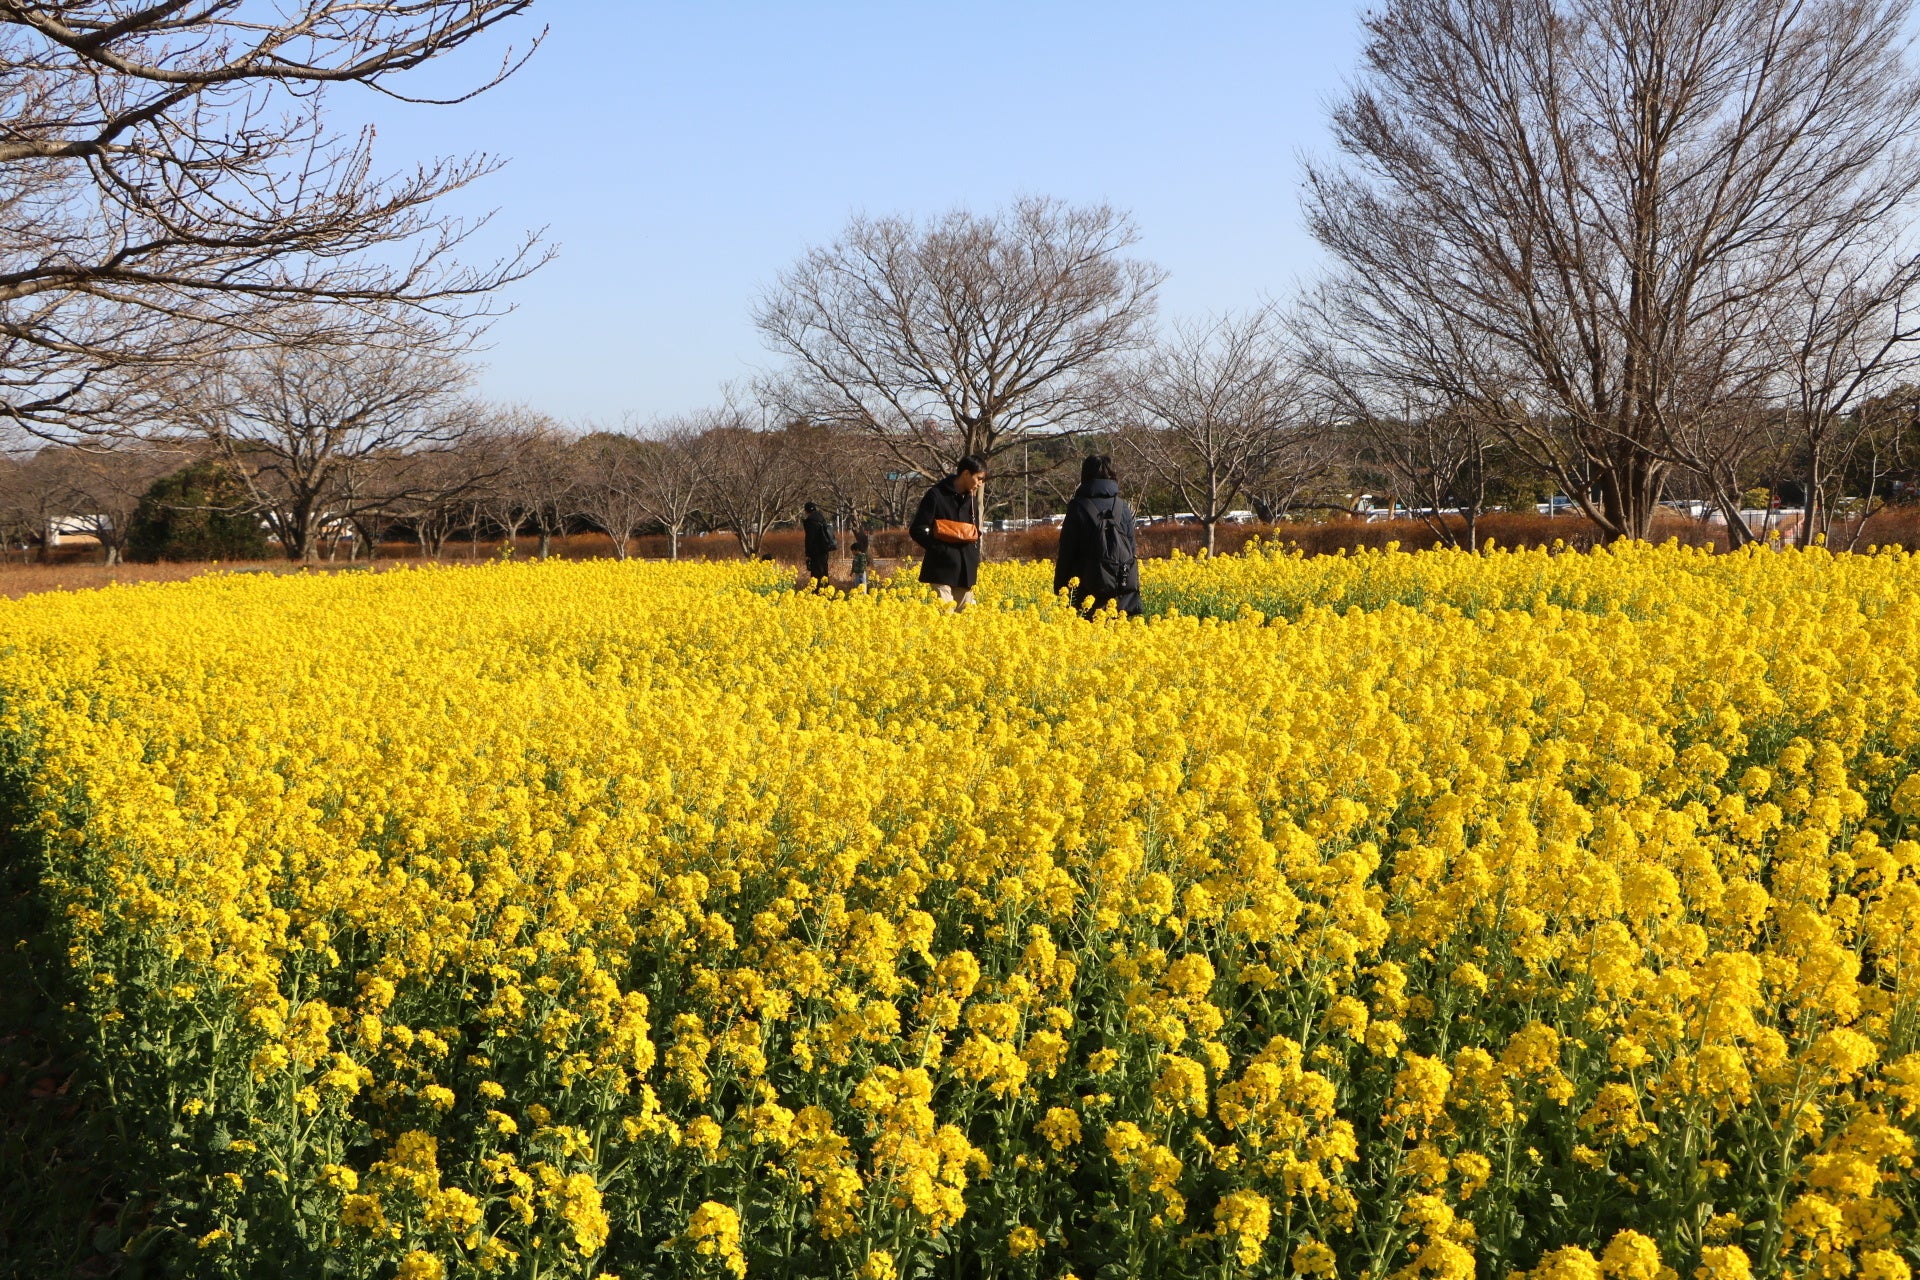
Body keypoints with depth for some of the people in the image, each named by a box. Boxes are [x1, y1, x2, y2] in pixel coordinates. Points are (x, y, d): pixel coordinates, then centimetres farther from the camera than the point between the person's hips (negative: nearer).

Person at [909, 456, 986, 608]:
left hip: (965, 570, 7)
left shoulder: (971, 498, 14)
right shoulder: (936, 495, -6)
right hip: (943, 567, -7)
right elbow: (917, 530, -6)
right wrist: (939, 550, -10)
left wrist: (976, 564, 14)